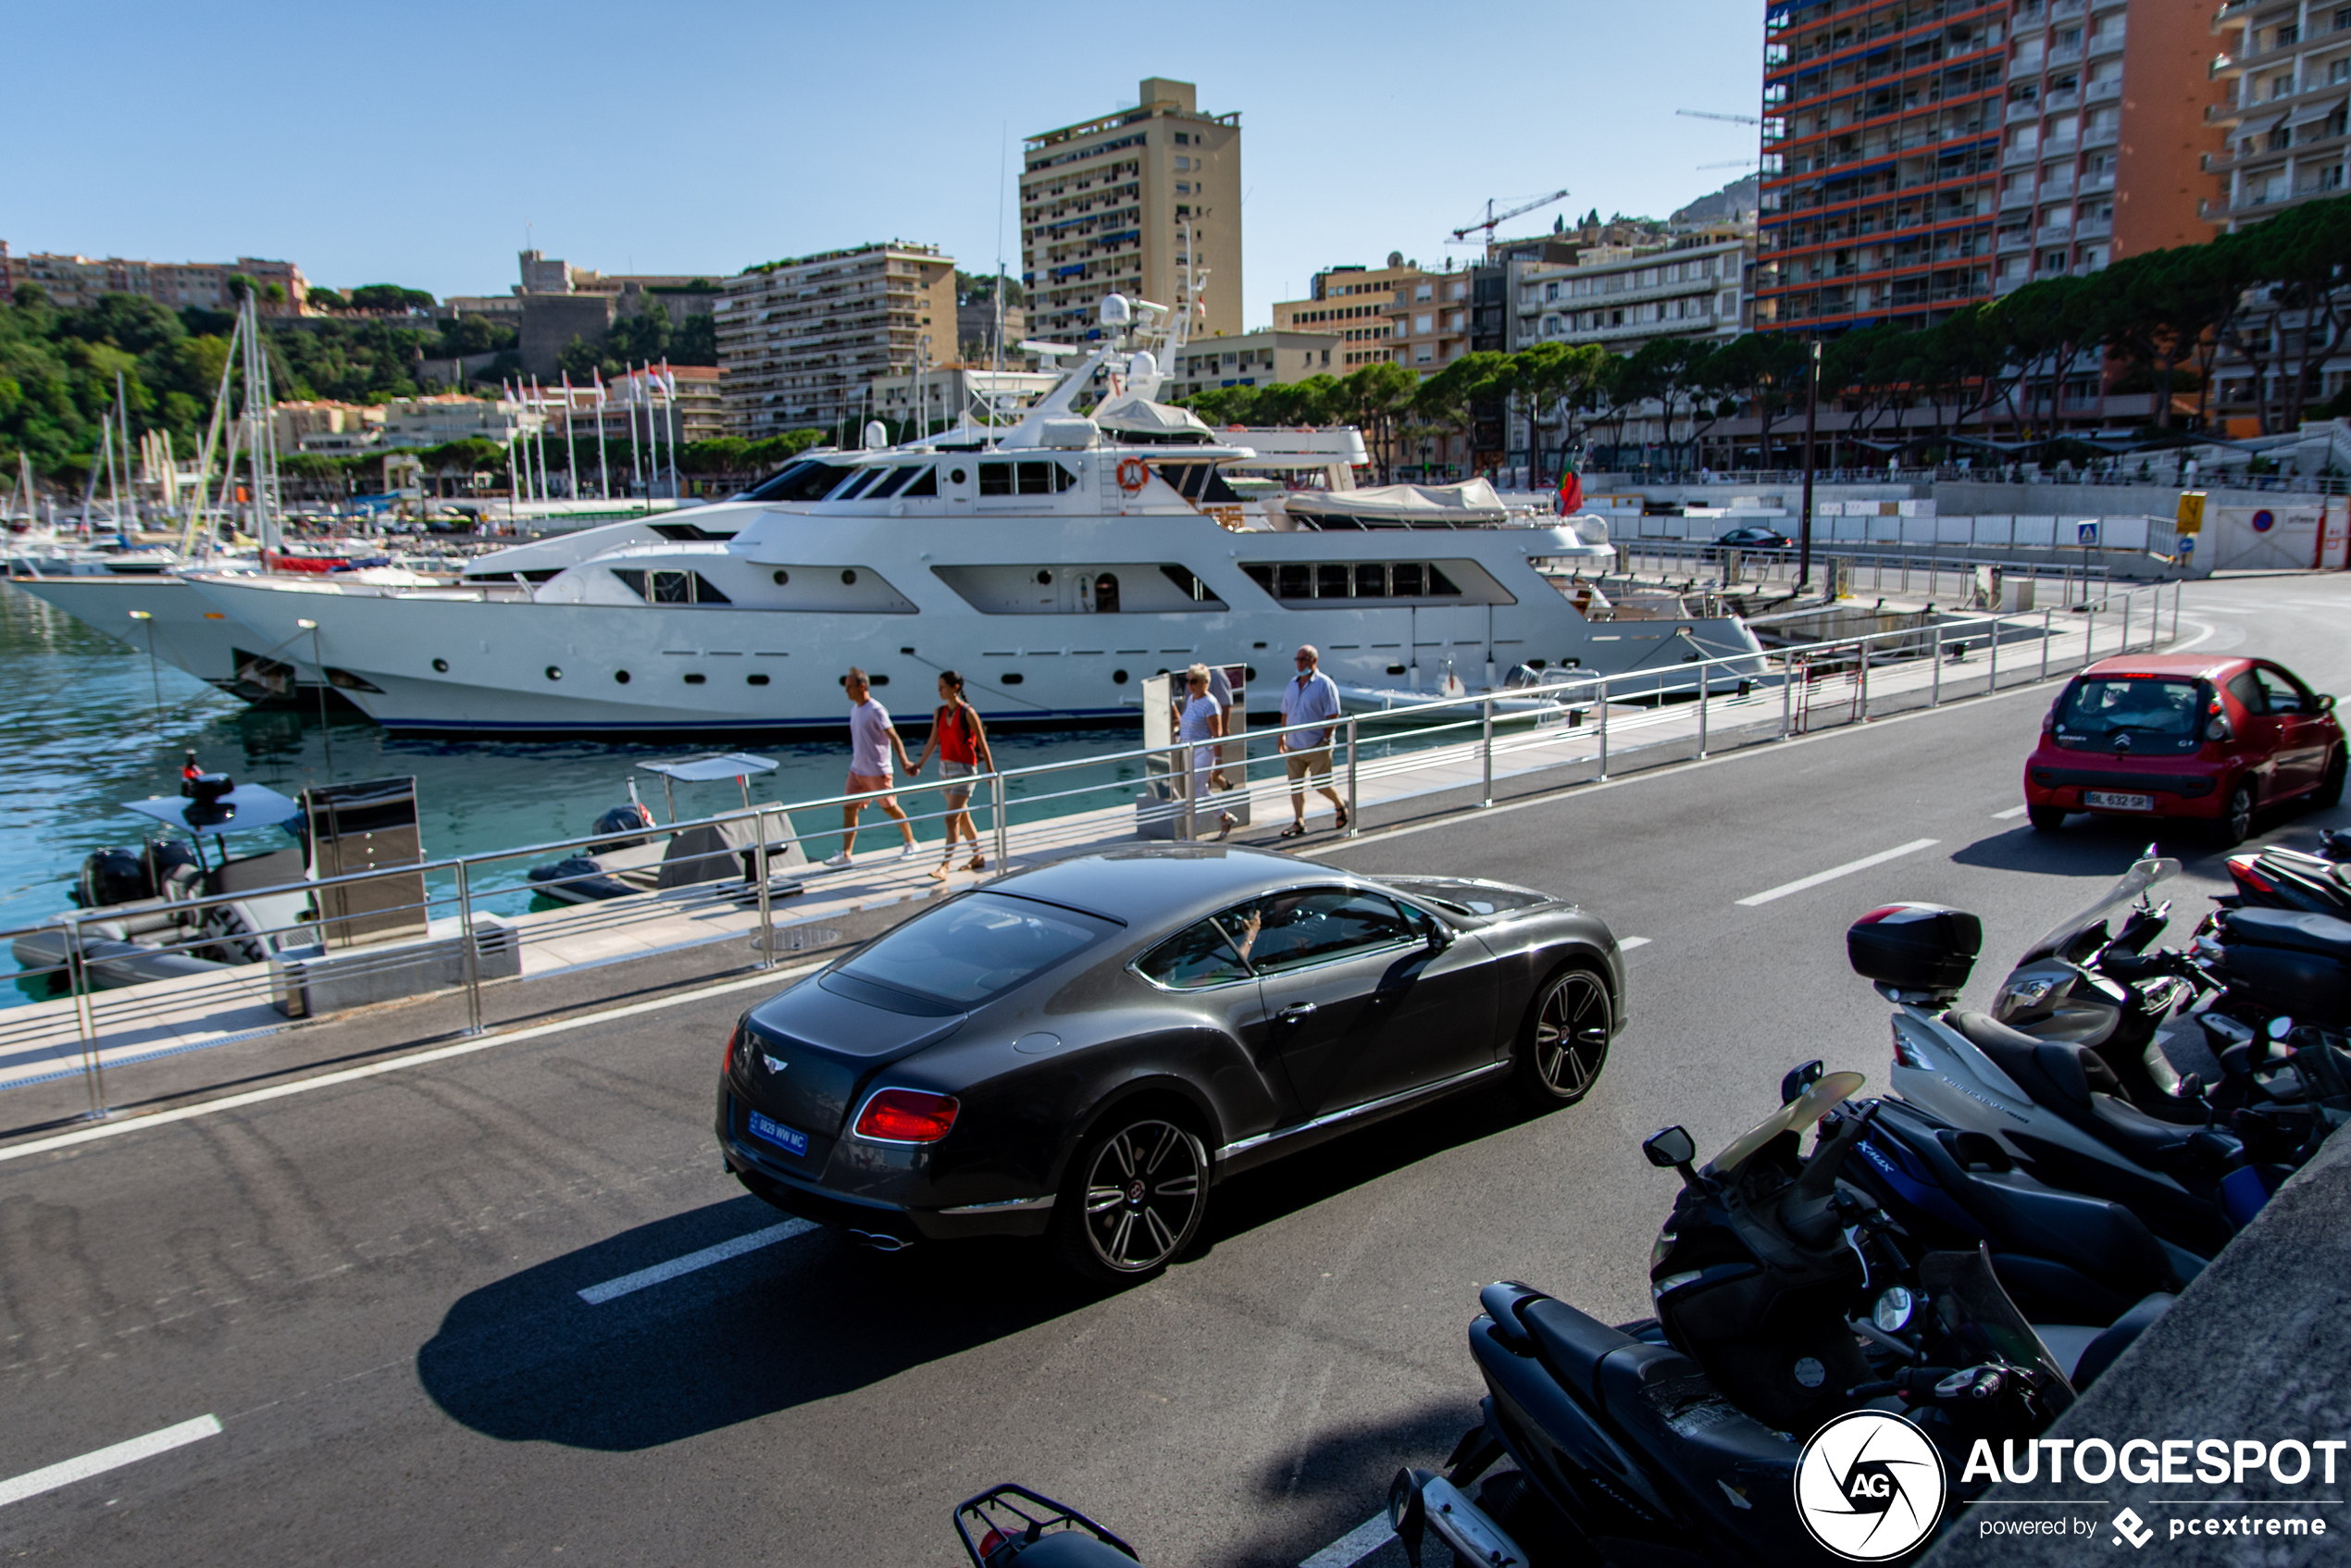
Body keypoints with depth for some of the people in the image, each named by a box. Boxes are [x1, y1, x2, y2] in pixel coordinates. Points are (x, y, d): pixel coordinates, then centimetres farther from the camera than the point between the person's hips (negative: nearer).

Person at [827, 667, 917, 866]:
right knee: (848, 809, 2)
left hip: (877, 771, -8)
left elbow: (893, 737, -21)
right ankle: (845, 854, 4)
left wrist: (904, 761, -32)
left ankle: (910, 844, 23)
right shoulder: (854, 709, 9)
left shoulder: (876, 710, -17)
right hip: (856, 769, 8)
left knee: (891, 808, 5)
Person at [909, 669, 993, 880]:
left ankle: (945, 866, -11)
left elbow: (982, 743, -8)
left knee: (952, 818, -12)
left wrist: (990, 771, -5)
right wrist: (919, 765, 4)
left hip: (964, 769, -7)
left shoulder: (968, 713, -13)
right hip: (945, 767, 7)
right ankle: (978, 857, 29)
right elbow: (932, 741, 10)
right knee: (962, 817, 16)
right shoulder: (939, 712, 5)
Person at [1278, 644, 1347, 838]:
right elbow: (1285, 713, 18)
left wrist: (1325, 739, -15)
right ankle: (1299, 823, 8)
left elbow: (1333, 715, -11)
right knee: (1295, 784, 3)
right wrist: (1282, 736, 14)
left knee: (1321, 784, 0)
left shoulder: (1325, 684, -9)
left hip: (1317, 747, -6)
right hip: (1294, 747, 6)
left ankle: (1340, 806, 27)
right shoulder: (1292, 684, 11)